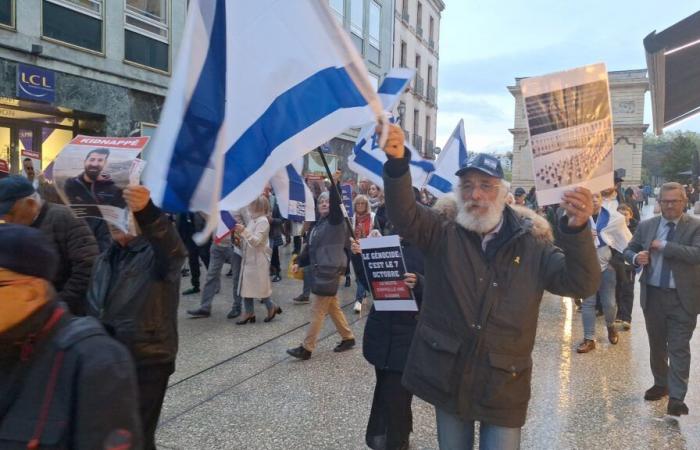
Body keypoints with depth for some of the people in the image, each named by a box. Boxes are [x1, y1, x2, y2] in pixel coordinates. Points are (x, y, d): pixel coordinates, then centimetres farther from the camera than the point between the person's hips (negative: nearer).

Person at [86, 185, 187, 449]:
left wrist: (147, 211, -57)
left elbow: (173, 248, -39)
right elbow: (92, 310, 19)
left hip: (149, 362, -7)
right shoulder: (105, 259, 9)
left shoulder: (157, 254, -13)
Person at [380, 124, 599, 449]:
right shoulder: (443, 238, -2)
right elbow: (403, 213, -18)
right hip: (446, 381, 1)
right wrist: (397, 161, -37)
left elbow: (582, 284, -11)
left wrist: (577, 228, -29)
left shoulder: (532, 250, -1)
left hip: (503, 389, -1)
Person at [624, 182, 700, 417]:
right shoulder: (646, 225, 4)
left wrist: (663, 245, -21)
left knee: (679, 348, -2)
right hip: (653, 295, 4)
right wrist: (636, 257, -14)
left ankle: (676, 397, 3)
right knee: (656, 345, 17)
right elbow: (628, 250, 10)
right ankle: (661, 384, 34)